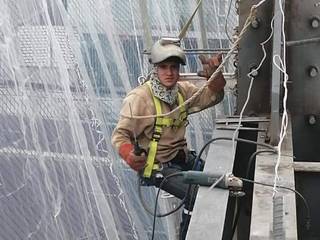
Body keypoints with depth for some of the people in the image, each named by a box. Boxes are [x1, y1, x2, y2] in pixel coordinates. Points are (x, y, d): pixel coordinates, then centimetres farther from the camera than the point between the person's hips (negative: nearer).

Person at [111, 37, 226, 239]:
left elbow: (212, 97, 10)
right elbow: (120, 135, -16)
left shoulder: (182, 90, 2)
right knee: (198, 196, -23)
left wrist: (215, 76, -11)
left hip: (183, 157, 7)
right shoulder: (139, 98, -18)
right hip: (157, 166, -7)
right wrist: (131, 157, -36)